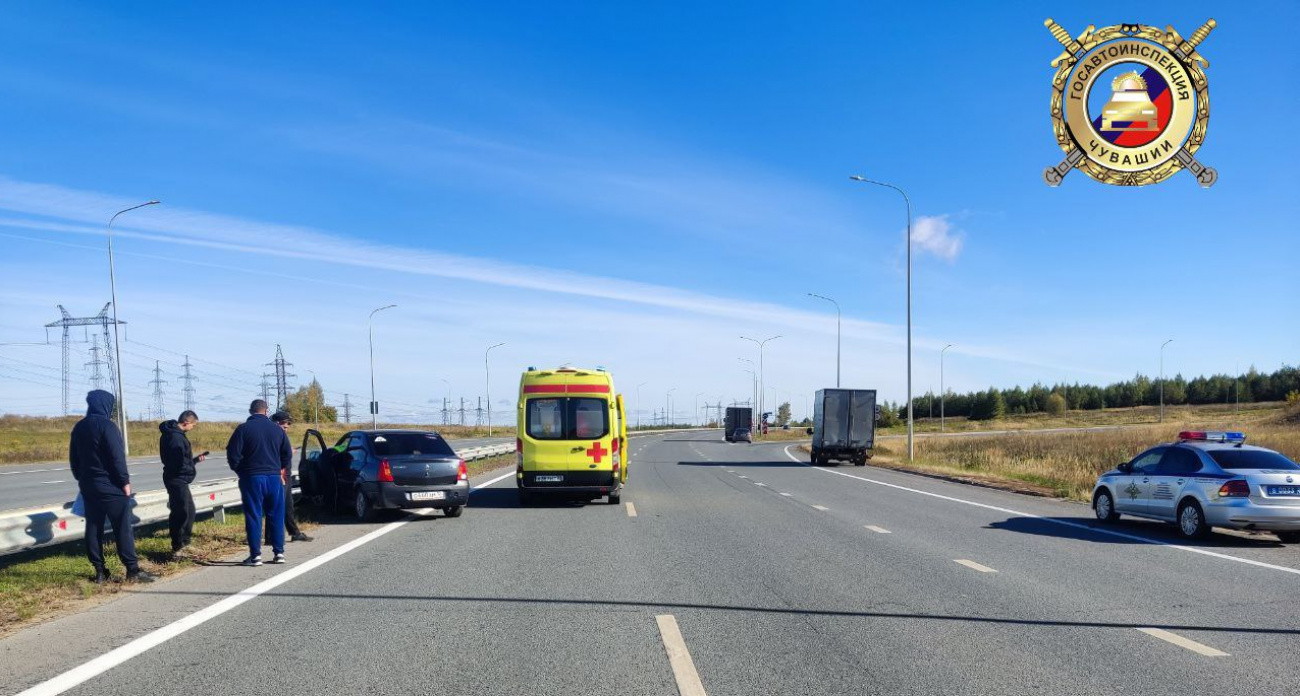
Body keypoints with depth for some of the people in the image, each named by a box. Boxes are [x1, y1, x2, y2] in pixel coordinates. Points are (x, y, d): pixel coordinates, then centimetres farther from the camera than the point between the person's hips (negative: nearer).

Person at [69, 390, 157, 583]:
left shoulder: (79, 427, 11)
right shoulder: (106, 425, -14)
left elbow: (73, 459, 16)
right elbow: (117, 457, -17)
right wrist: (125, 481, -11)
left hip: (88, 486, 8)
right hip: (110, 486, -8)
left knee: (93, 528, 7)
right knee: (123, 527, -4)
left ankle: (100, 571, 9)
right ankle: (133, 570, -4)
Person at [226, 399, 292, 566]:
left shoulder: (243, 429, -6)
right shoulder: (277, 429, 4)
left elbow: (233, 454, -8)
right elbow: (287, 454, 8)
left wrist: (240, 471, 8)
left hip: (251, 478, -3)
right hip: (274, 477, 3)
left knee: (253, 517, 2)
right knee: (276, 516, 9)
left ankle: (255, 555, 1)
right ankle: (279, 552, 10)